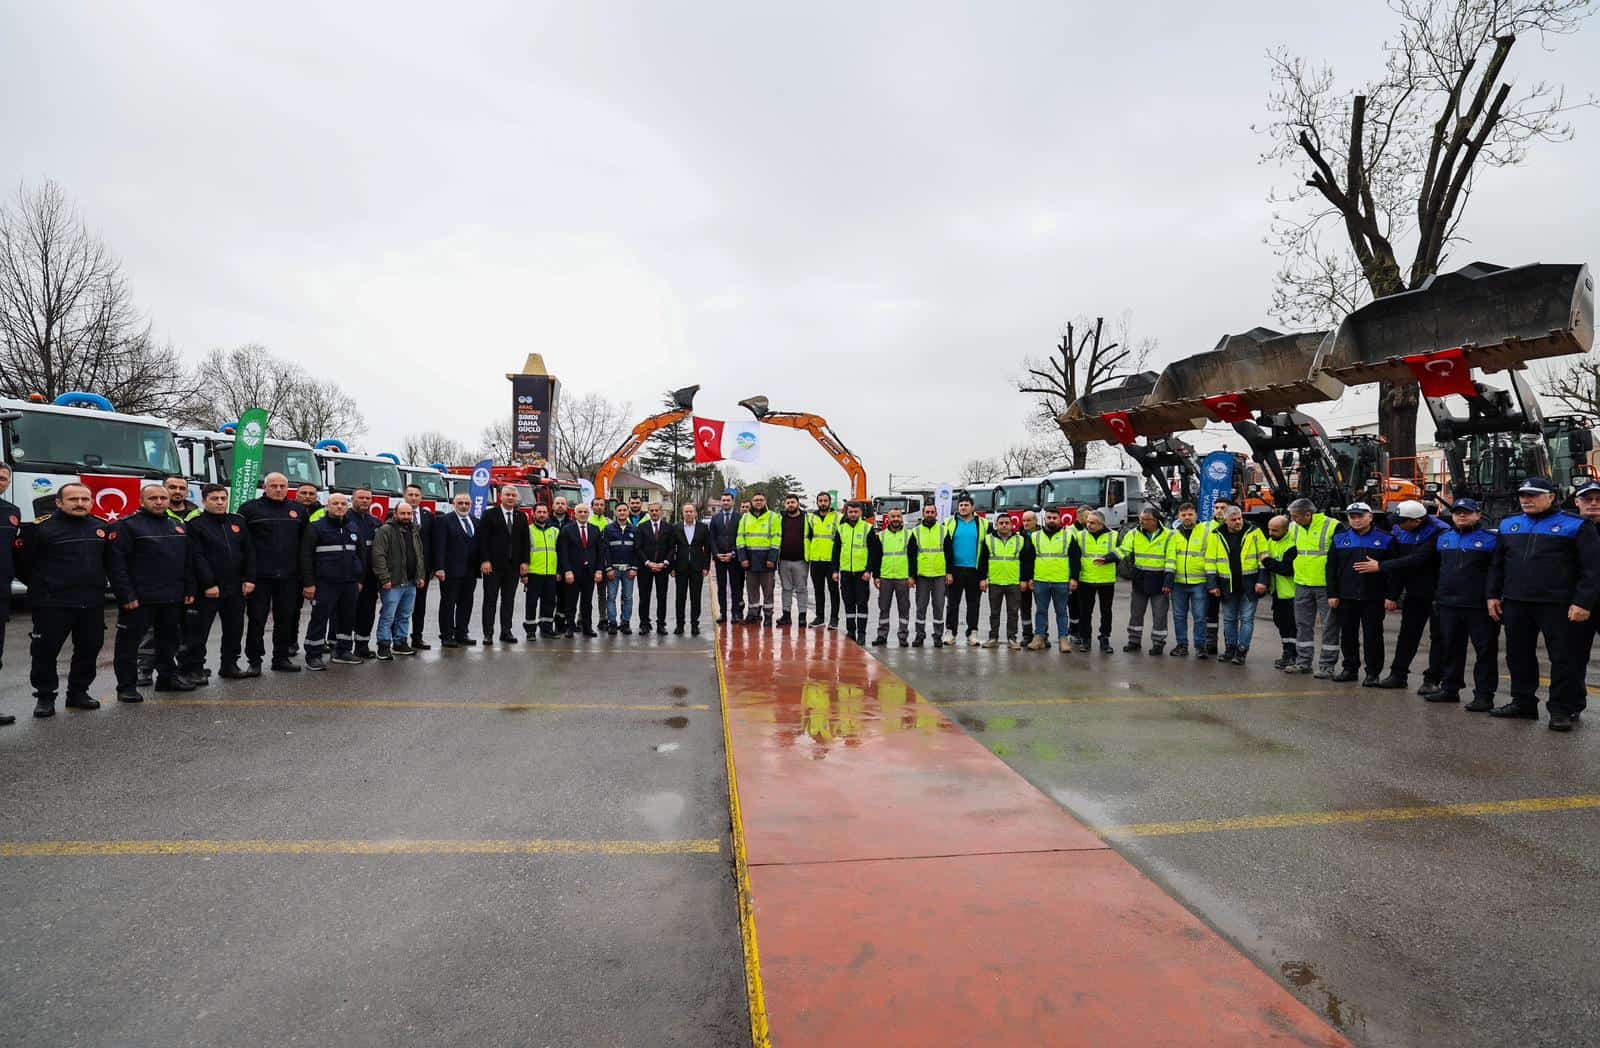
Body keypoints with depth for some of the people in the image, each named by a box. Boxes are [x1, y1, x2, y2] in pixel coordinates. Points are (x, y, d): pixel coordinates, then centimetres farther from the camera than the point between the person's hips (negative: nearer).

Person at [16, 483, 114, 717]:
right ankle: (45, 696, 15)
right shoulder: (40, 527, -7)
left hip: (92, 603, 5)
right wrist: (41, 587, 4)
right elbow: (21, 562, -4)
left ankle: (78, 693, 24)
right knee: (46, 650, 2)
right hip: (52, 604, -4)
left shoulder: (101, 528, 8)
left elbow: (110, 563, 18)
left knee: (89, 649, 10)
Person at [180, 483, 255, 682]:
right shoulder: (195, 524, -5)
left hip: (236, 588, 5)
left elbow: (249, 552, 9)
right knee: (198, 630, 0)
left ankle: (230, 665, 22)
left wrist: (249, 579, 1)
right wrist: (208, 584, -17)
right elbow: (196, 558, -12)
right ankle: (192, 668, 9)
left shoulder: (238, 522, 11)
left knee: (234, 629, 11)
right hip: (207, 590, -5)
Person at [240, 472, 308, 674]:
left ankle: (281, 658, 19)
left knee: (286, 619, 9)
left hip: (289, 576, 3)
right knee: (256, 619, 2)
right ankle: (254, 661, 10)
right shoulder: (250, 509, 0)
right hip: (259, 575, -3)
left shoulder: (298, 510, 10)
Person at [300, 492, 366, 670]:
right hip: (325, 583, -5)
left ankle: (343, 651, 21)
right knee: (320, 618, -2)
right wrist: (309, 583, -12)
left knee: (347, 618, 11)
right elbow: (306, 556, -7)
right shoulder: (316, 527, -3)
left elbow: (359, 555, 19)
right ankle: (313, 655, 5)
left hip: (350, 583, 6)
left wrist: (359, 580, 15)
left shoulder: (353, 528, 13)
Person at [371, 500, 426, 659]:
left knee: (405, 616, 13)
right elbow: (378, 555, -15)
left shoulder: (415, 532, 16)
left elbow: (420, 556, 21)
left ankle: (400, 643, 23)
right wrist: (384, 579, -19)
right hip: (393, 583, -7)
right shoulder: (385, 531, -8)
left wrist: (421, 576, 13)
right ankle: (384, 646, 5)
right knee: (388, 616, -2)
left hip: (411, 583, 7)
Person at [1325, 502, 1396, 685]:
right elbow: (1331, 568, 7)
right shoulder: (1340, 538, 7)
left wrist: (1391, 596, -8)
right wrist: (1332, 594, 2)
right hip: (1346, 597, 3)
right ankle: (1350, 669, 22)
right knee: (1348, 635, 10)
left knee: (1372, 636, 2)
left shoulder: (1385, 539, 0)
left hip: (1373, 599, -3)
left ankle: (1373, 672, 11)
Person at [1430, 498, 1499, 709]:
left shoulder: (1490, 539, -4)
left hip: (1479, 607, -5)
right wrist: (1437, 597, 18)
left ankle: (1484, 695, 4)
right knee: (1450, 649, 13)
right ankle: (1450, 688, 23)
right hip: (1448, 605, 6)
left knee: (1485, 651, 0)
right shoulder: (1443, 539, 13)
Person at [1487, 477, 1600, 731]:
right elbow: (1497, 564, 19)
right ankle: (1523, 702, 23)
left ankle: (1563, 709, 9)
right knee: (1519, 656, 11)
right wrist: (1493, 595, 13)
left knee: (1564, 658, 0)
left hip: (1557, 606, -5)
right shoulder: (1508, 525, 13)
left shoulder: (1575, 526, -2)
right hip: (1516, 604, 5)